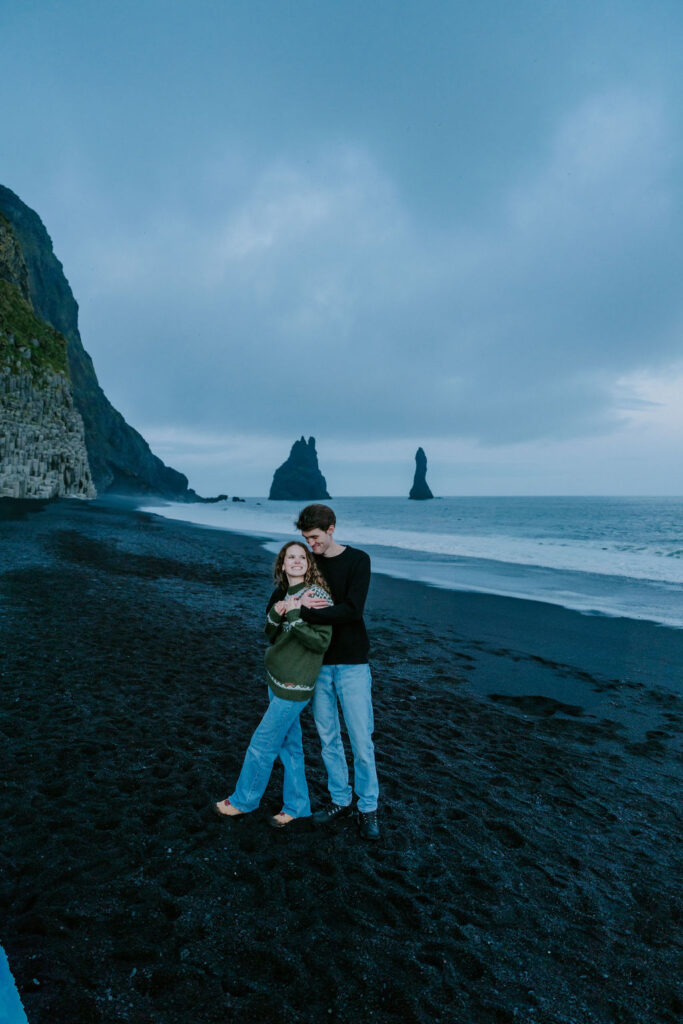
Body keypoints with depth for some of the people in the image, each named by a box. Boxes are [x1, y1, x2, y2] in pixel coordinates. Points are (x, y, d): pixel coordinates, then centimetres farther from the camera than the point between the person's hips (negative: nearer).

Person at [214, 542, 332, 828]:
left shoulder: (317, 594, -16)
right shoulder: (285, 594, 7)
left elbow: (322, 642, -20)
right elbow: (271, 636, 6)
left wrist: (294, 616, -27)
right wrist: (275, 614, -13)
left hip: (294, 685, -7)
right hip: (277, 679, 8)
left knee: (262, 745, 4)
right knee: (289, 744, 17)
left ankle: (244, 801, 26)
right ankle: (296, 806, 31)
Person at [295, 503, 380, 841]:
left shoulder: (358, 560, -9)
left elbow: (352, 610, -21)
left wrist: (304, 612, -25)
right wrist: (299, 603, -18)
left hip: (351, 664, -4)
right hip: (319, 664, 4)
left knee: (361, 741, 3)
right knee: (328, 739, 13)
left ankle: (367, 808, 21)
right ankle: (340, 800, 31)